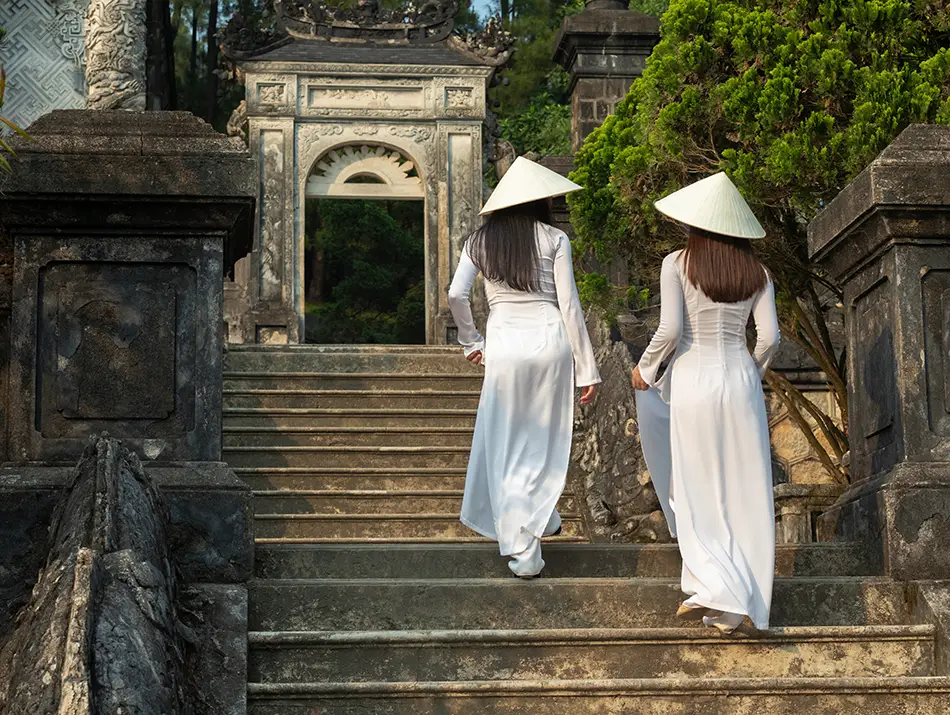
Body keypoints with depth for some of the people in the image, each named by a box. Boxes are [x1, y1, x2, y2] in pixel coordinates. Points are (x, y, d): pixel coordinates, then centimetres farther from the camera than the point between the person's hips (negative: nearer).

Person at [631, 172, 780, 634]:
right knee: (742, 493, 6)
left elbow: (670, 330, -12)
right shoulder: (756, 272, 5)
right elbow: (769, 336, 0)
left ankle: (714, 587, -8)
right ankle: (732, 605, 8)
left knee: (697, 492, 5)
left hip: (692, 379, -3)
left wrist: (645, 368, 4)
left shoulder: (678, 264, -5)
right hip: (740, 379, 3)